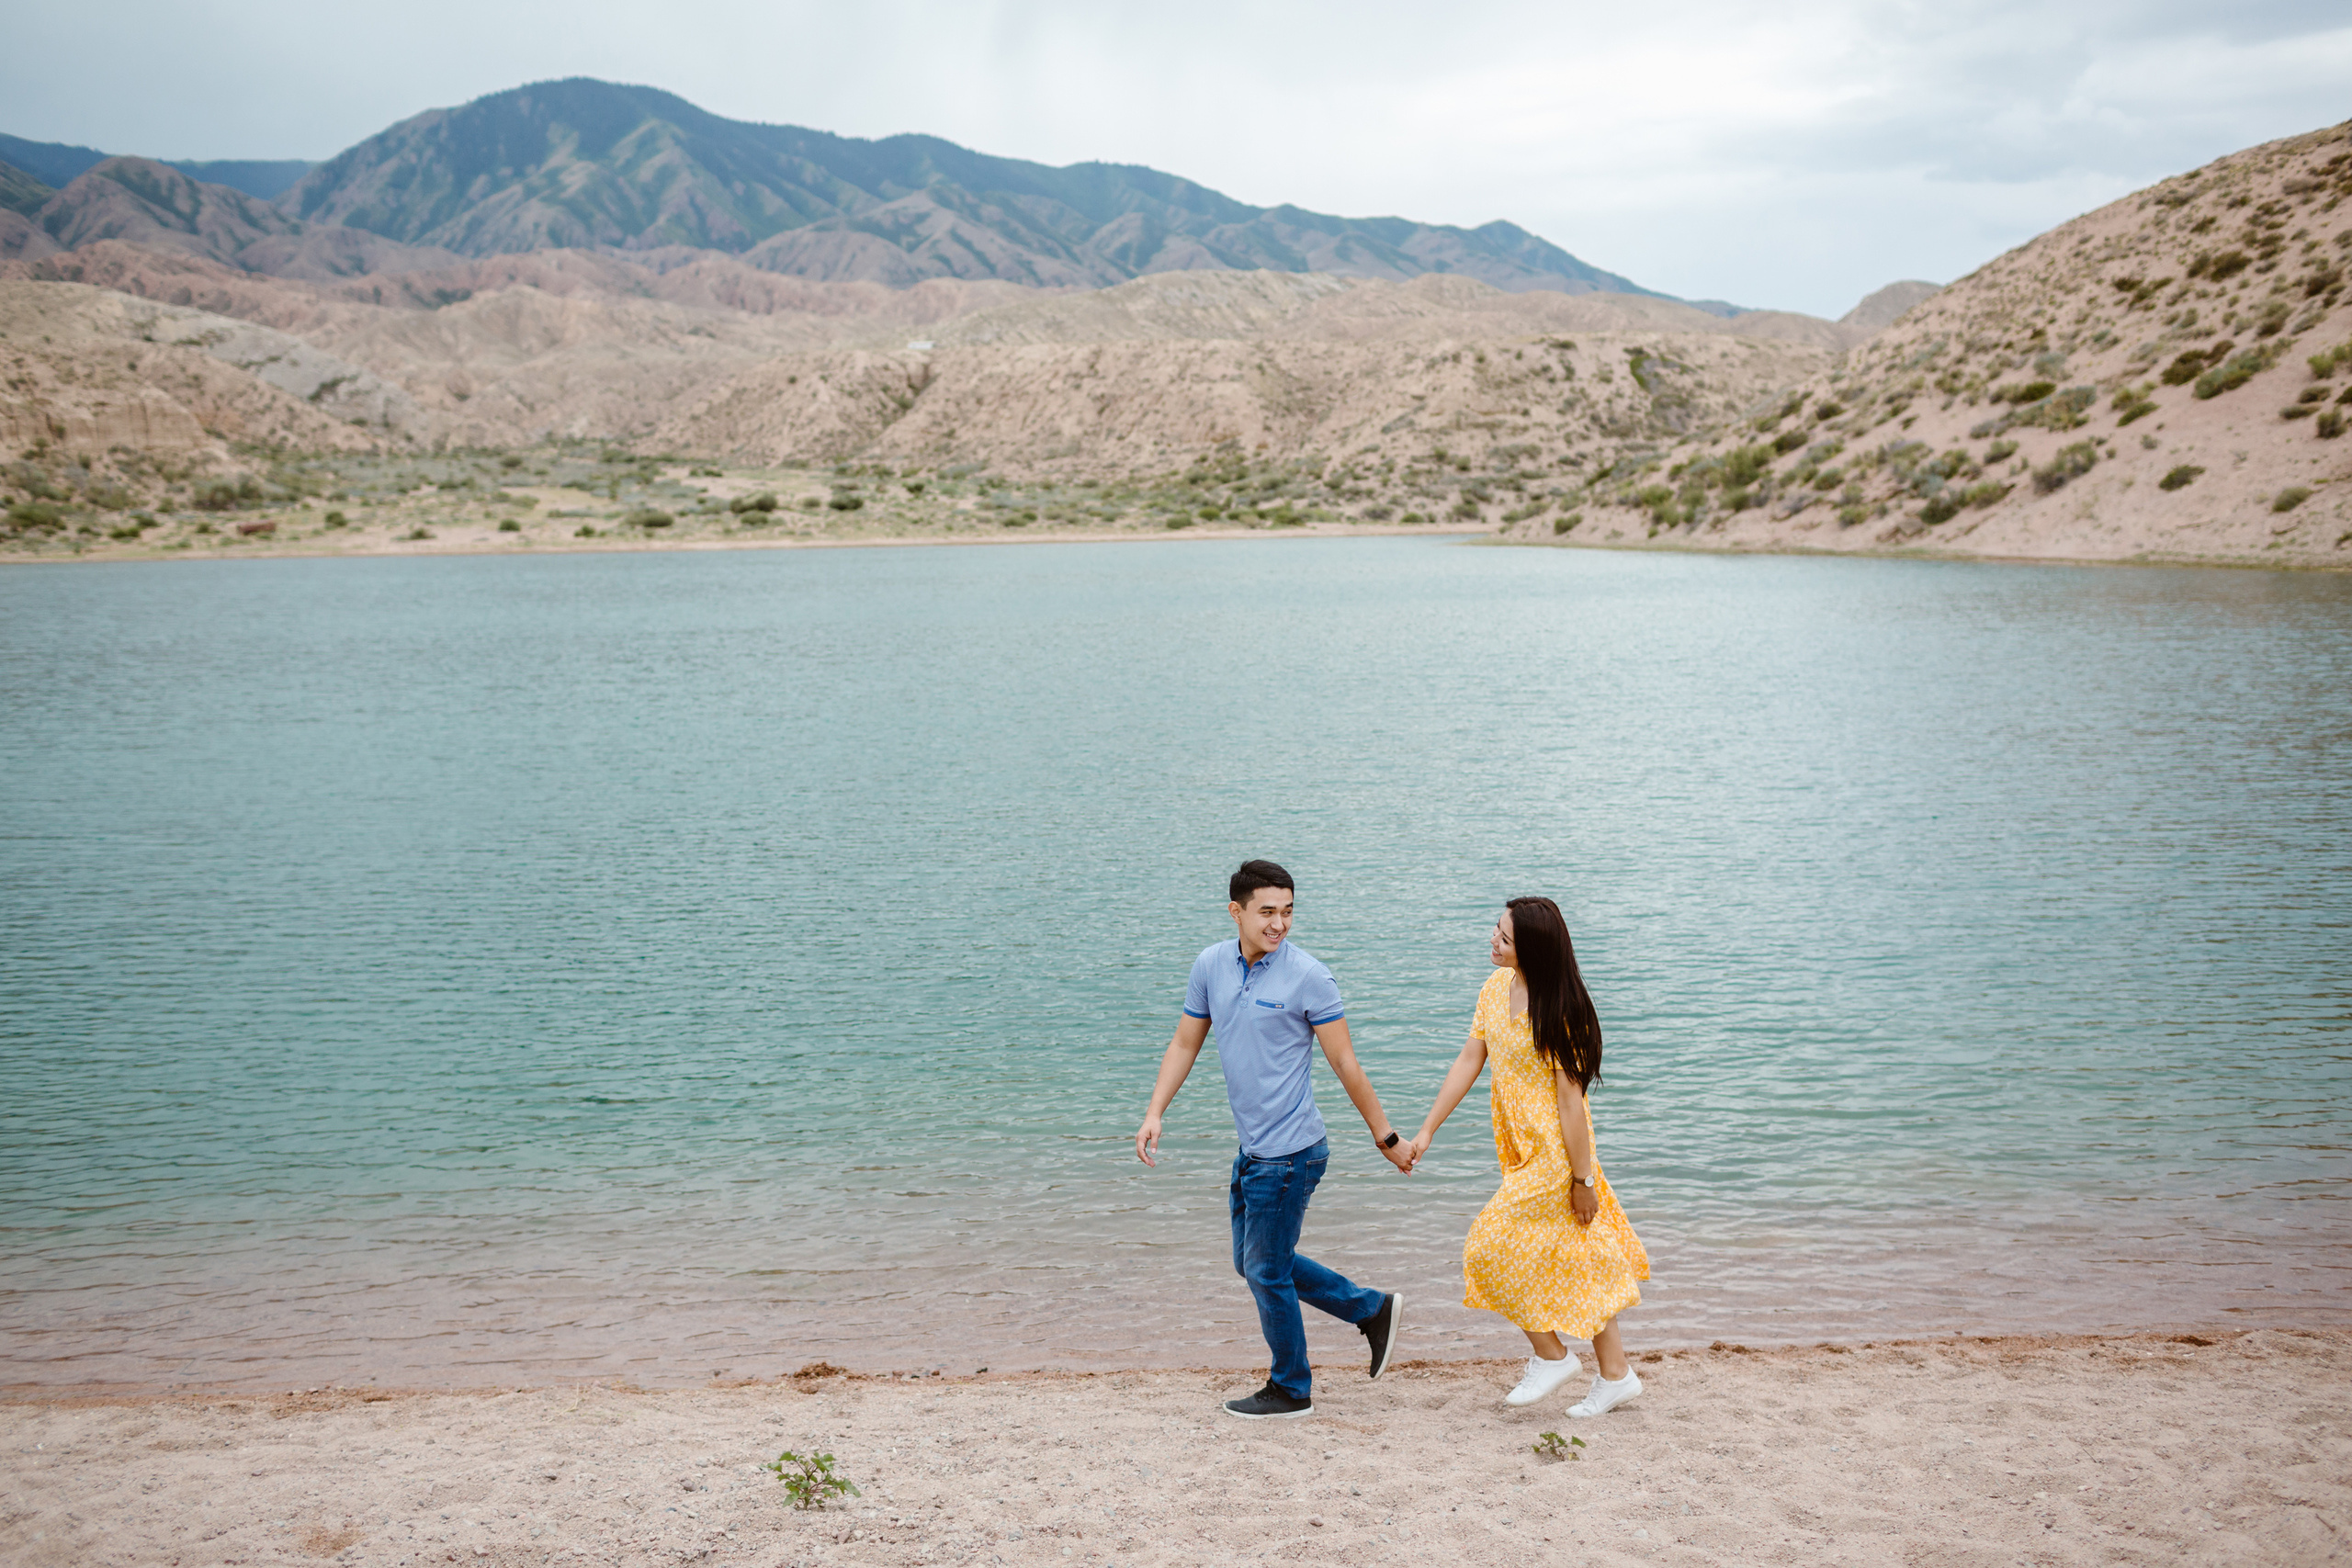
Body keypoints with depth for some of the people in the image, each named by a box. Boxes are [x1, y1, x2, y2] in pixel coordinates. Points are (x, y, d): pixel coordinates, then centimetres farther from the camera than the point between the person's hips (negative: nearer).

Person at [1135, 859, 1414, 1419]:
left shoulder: (1308, 977, -16)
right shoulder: (1210, 967, 2)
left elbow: (1346, 1065, -10)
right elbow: (1185, 1044, 11)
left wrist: (1385, 1137, -5)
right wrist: (1154, 1113, 1)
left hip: (1289, 1153, -7)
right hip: (1252, 1148, 7)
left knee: (1266, 1271, 4)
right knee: (1254, 1263, 18)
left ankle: (1291, 1391, 25)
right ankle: (1372, 1309, 30)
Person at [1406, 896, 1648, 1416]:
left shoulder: (1557, 1012, -22)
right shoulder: (1496, 987, 1)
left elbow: (1571, 1099, -19)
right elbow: (1469, 1060, 6)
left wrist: (1583, 1179, -16)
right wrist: (1428, 1130, 5)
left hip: (1555, 1151, -8)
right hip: (1520, 1147, 8)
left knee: (1494, 1250, -4)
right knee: (1579, 1255, 14)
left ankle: (1551, 1354, 14)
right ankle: (1616, 1374, 24)